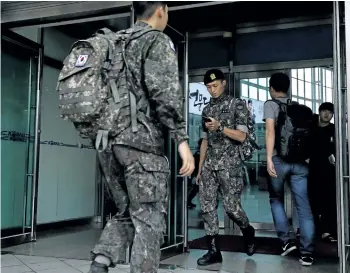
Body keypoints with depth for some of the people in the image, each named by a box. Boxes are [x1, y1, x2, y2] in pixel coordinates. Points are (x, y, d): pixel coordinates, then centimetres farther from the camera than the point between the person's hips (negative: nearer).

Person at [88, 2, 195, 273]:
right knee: (149, 222, 0)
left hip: (108, 141, 7)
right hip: (141, 141, -7)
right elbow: (164, 89, -17)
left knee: (126, 213, 18)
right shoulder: (158, 41, -1)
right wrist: (182, 139, -18)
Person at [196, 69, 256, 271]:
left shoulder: (237, 104, 1)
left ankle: (248, 232, 26)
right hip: (209, 164, 5)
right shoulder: (207, 109, 17)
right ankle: (214, 252, 3)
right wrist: (200, 168, 14)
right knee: (207, 207, -2)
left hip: (230, 163, -5)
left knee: (231, 206, -6)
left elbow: (242, 136, -6)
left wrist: (220, 127, -19)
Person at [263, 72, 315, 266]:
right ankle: (307, 252, 2)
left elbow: (270, 131, -10)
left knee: (276, 200, 17)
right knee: (303, 205, 3)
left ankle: (287, 239, 7)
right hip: (300, 160, 4)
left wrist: (269, 158, -15)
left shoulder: (270, 104, 3)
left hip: (279, 159, -3)